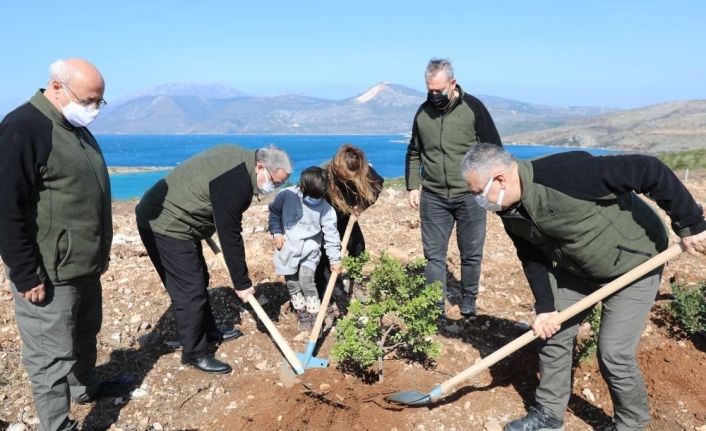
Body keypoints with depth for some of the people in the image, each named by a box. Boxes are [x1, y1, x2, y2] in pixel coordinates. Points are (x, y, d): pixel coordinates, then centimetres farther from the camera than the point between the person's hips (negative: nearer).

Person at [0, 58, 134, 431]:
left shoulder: (76, 128, 10)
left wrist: (99, 251, 22)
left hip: (83, 263, 9)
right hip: (48, 273, -9)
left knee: (85, 334, 25)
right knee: (52, 355, 3)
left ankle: (86, 387, 46)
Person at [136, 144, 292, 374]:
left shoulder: (238, 157, 3)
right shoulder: (235, 184, -26)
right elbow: (230, 236, -20)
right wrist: (242, 283, -10)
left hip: (167, 218, 10)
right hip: (166, 226, -10)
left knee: (199, 281, 19)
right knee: (191, 290, -5)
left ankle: (210, 332, 34)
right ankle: (195, 354, 9)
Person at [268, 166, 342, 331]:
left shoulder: (326, 208, -14)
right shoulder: (286, 195, -14)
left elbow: (330, 235, -10)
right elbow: (274, 212, 4)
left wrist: (335, 259, -10)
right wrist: (276, 232, -6)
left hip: (309, 250, -2)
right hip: (288, 248, 2)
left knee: (306, 281, -15)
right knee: (292, 283, 8)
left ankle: (314, 317, 1)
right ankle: (302, 314, 26)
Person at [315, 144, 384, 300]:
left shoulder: (364, 171, -28)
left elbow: (378, 184, -6)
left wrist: (361, 205, -20)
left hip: (345, 214, 5)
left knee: (358, 245, 2)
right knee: (325, 251, -14)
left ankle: (354, 283, 25)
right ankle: (322, 295, -4)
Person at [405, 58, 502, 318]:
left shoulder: (473, 108, -5)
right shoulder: (423, 112, 5)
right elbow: (414, 153, 14)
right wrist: (413, 186, 7)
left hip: (470, 196, -2)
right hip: (433, 197, 3)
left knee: (471, 253, 10)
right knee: (434, 254, 6)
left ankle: (469, 299, 30)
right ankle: (436, 306, 17)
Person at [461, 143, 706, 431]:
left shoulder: (564, 173, -38)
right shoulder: (511, 213, -12)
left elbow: (648, 171, -32)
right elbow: (533, 259, -1)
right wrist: (545, 307, -10)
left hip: (634, 263, -7)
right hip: (577, 268, 7)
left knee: (614, 354, -5)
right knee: (551, 335, 7)